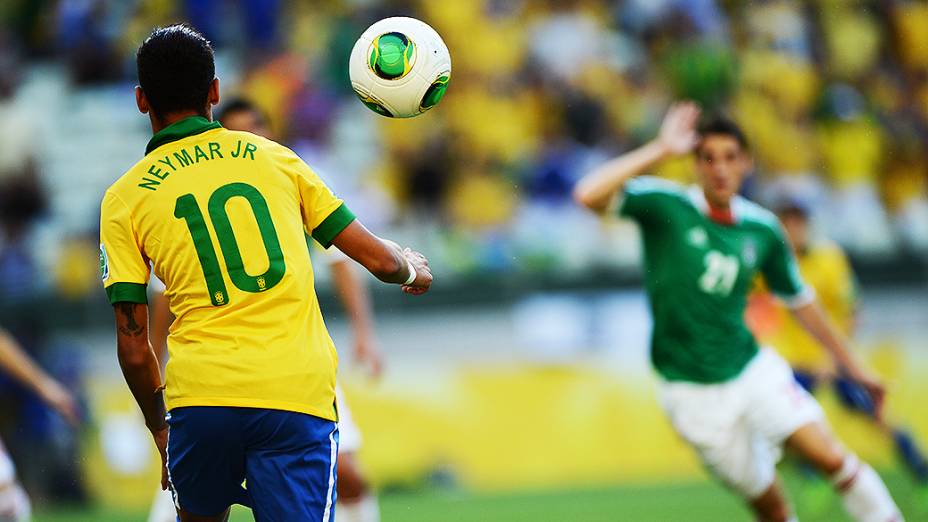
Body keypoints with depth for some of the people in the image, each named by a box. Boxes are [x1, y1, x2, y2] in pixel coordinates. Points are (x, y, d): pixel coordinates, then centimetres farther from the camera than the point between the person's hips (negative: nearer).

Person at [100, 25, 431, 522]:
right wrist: (414, 269, 38)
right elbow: (381, 261, 15)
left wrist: (160, 428, 21)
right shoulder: (274, 158, 14)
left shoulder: (124, 199, 10)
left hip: (201, 392, 0)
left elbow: (134, 348, 6)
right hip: (300, 394, 0)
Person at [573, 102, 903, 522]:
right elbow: (590, 196, -26)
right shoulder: (665, 208, -10)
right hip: (692, 390, -3)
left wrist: (850, 365, 20)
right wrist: (660, 150, -27)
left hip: (754, 369, 3)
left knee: (831, 458, -17)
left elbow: (799, 300, 16)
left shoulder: (763, 230, 1)